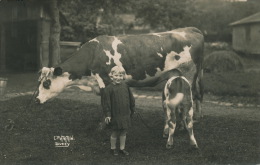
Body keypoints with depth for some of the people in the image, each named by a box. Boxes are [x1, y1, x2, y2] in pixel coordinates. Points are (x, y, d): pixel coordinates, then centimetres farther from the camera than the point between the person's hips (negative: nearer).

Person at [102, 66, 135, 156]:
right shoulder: (109, 88, -11)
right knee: (115, 133, 7)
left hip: (125, 115, 4)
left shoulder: (125, 86, 1)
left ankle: (122, 148, 29)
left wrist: (132, 110, 17)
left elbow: (131, 99, 12)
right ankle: (113, 148, 28)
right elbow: (106, 102, -10)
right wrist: (107, 115, -12)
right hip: (115, 115, -4)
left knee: (124, 132, 13)